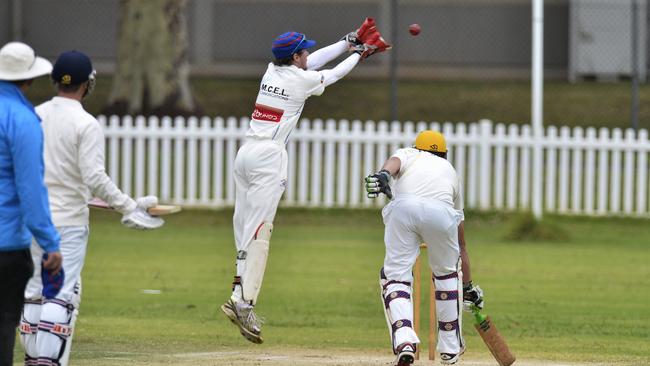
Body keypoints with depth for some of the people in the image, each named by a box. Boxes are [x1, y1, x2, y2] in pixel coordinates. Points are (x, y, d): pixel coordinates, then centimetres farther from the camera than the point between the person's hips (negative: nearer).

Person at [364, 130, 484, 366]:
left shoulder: (407, 154, 35)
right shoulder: (450, 170, 41)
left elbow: (394, 162, 4)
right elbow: (461, 244, 43)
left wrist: (383, 175, -19)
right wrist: (468, 286, 49)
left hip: (404, 207, -2)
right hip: (442, 212, 2)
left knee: (395, 276, 6)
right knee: (447, 273, 26)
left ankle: (404, 339, -18)